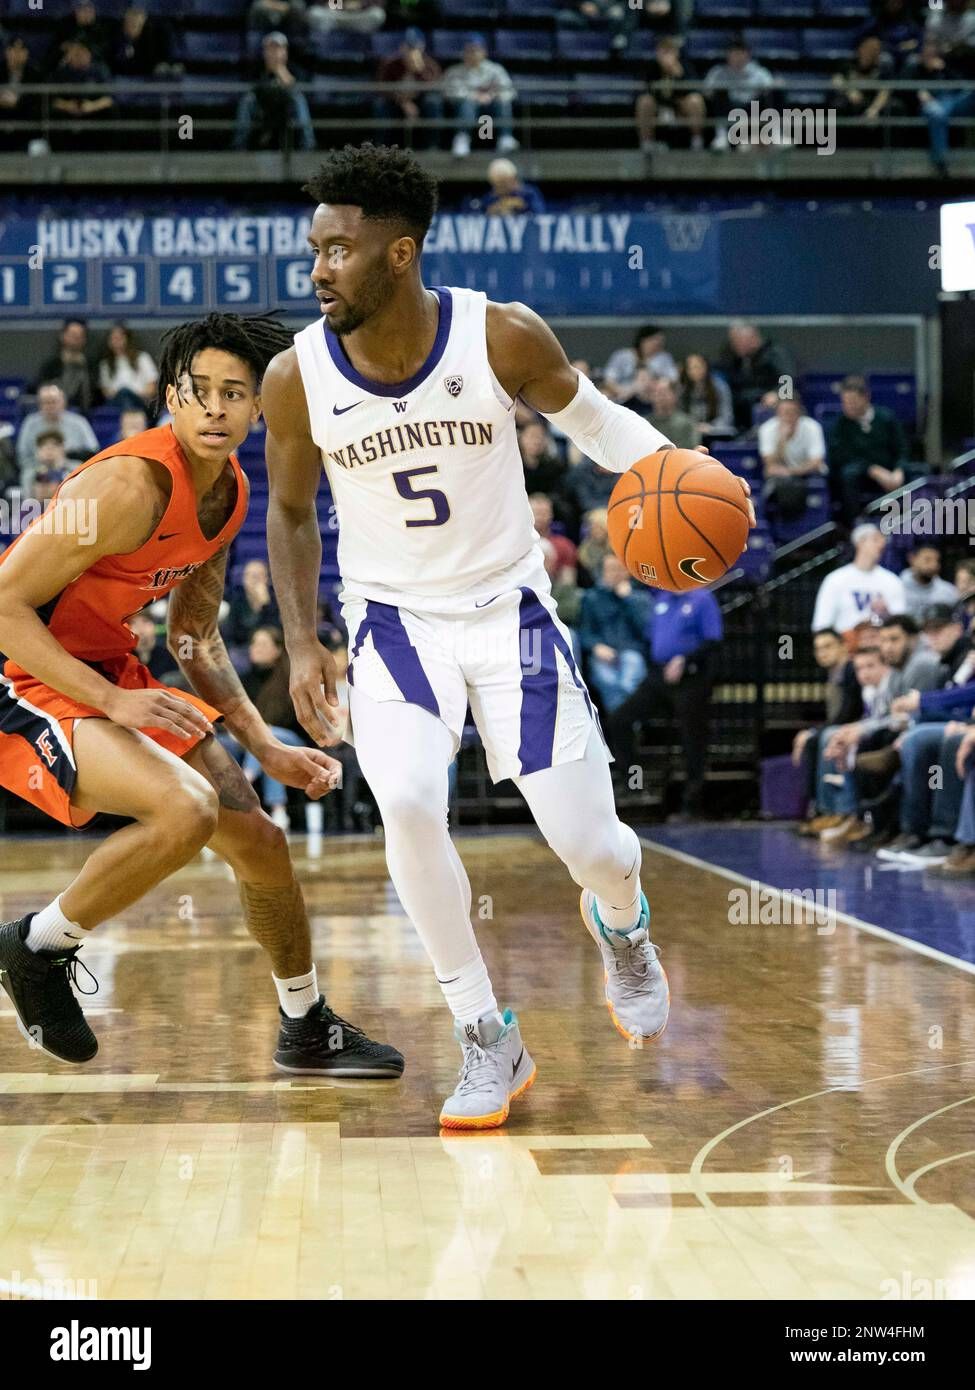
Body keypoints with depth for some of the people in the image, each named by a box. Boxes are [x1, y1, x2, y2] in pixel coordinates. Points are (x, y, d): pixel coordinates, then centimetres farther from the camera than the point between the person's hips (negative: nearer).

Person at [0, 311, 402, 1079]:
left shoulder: (230, 495, 2)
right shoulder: (132, 485, -26)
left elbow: (195, 638, 15)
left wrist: (267, 747, 10)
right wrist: (115, 703, -29)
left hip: (108, 670, 9)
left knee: (257, 837, 10)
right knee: (186, 808, -31)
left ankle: (308, 1030, 31)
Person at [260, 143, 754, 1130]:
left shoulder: (502, 337, -17)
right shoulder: (297, 377, -13)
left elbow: (587, 417, 0)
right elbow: (291, 513, 4)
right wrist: (301, 646, -4)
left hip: (508, 608, 0)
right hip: (394, 621, 0)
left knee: (589, 848, -3)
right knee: (408, 803, -27)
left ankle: (621, 928, 39)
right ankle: (489, 1043, -8)